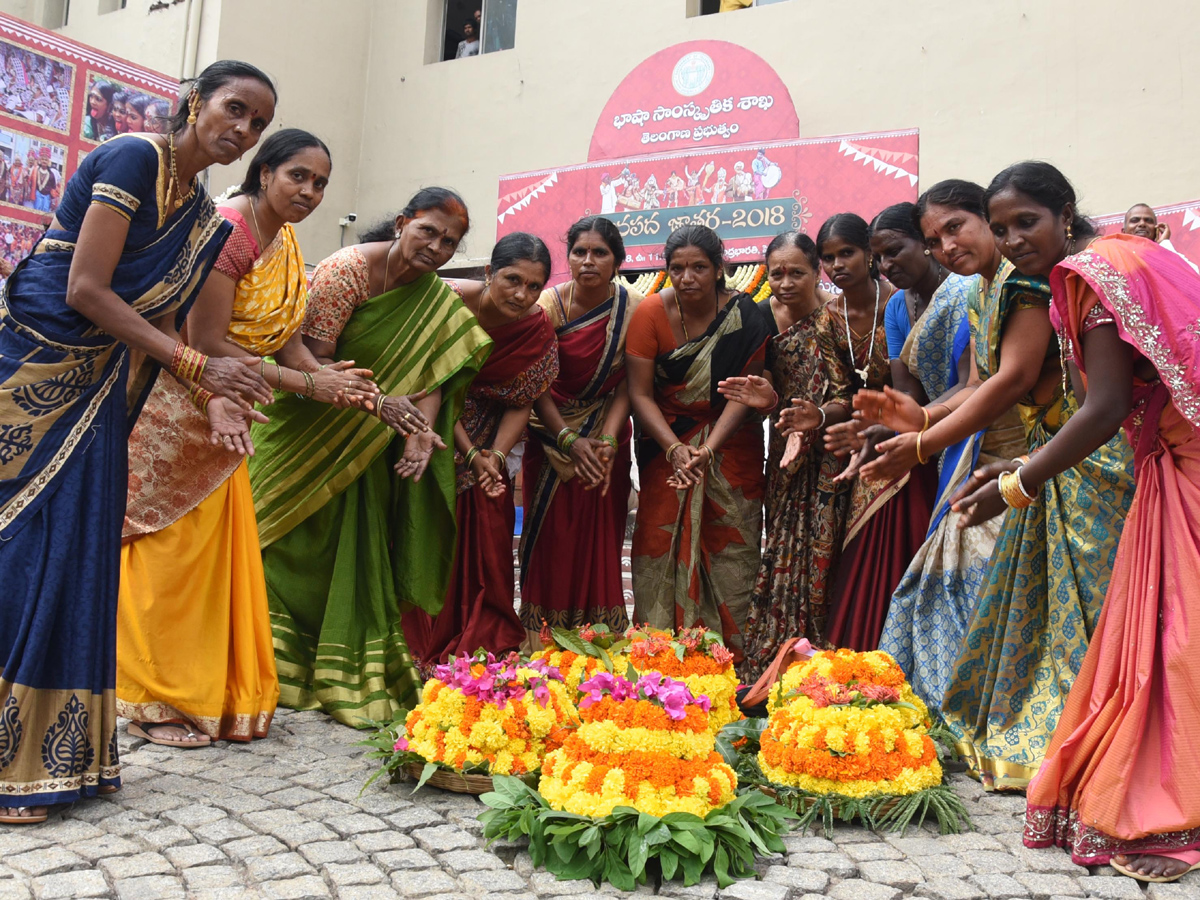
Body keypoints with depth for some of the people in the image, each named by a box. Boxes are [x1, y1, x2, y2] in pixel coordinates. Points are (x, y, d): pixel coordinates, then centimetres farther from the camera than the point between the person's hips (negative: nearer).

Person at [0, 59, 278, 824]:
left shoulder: (204, 218, 13)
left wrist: (215, 398, -5)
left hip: (92, 396, 7)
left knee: (71, 561, 7)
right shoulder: (134, 159, -10)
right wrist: (199, 367, -16)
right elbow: (86, 288, -16)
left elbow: (161, 323, 11)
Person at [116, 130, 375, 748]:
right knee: (168, 551, -1)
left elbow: (287, 342, 4)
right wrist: (306, 384, -23)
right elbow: (207, 346, -25)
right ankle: (155, 705, 11)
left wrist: (333, 380, -16)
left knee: (221, 550, 9)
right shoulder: (227, 229, -20)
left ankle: (215, 698, 19)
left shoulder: (286, 244, 8)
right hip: (171, 401, -8)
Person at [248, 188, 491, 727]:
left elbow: (432, 373, -9)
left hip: (363, 449, 5)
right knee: (288, 547, 2)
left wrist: (419, 433, -27)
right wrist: (378, 402, -36)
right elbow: (313, 360, -23)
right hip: (306, 428, -5)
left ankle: (347, 676, 15)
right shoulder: (346, 270, -21)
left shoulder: (438, 299, -3)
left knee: (356, 555, 6)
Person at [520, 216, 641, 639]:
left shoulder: (634, 309, -6)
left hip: (606, 439, 1)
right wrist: (570, 440, -18)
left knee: (601, 540, 2)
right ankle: (542, 640, 10)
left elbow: (627, 384, -7)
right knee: (551, 540, 0)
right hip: (551, 438, -1)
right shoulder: (549, 305, -8)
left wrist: (607, 441, -18)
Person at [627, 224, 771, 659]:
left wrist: (708, 449, -20)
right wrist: (675, 448, -20)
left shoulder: (745, 315, -10)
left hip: (731, 445, 0)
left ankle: (729, 654, 8)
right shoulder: (652, 312, -9)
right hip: (667, 445, 1)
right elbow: (639, 393, -8)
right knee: (661, 548, -3)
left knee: (730, 550, -2)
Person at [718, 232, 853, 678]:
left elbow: (851, 397, -12)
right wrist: (769, 400, -12)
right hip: (785, 456, 5)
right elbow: (770, 384, 11)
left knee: (817, 562, -5)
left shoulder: (834, 322, -10)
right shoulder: (764, 317, 5)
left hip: (827, 458, -4)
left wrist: (820, 416, -31)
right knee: (783, 556, 6)